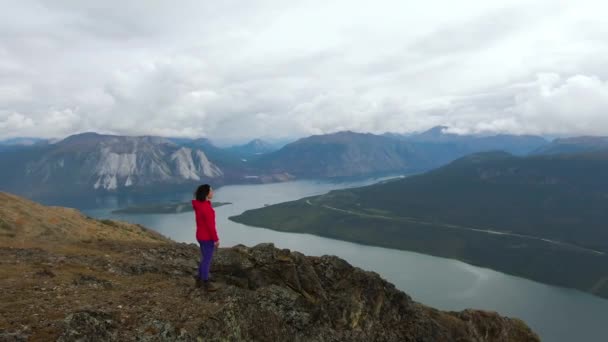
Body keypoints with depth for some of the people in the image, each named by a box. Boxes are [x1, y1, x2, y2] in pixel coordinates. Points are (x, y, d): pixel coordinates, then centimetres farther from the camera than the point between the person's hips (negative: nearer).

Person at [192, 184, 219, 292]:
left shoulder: (199, 204, 3)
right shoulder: (206, 208, -29)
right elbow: (211, 225, -25)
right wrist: (216, 239, -16)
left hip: (201, 235, 9)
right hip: (207, 237, -9)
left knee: (205, 258, 22)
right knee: (207, 260, 5)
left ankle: (200, 280, 33)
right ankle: (206, 284, 19)